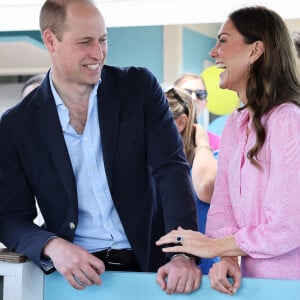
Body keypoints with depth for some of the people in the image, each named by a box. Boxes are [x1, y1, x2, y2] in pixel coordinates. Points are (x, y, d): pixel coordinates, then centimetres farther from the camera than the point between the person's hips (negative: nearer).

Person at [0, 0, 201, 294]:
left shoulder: (139, 87, 2)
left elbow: (171, 169, -6)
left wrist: (185, 254, -19)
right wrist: (53, 246, -20)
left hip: (150, 264, 0)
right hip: (76, 274, 0)